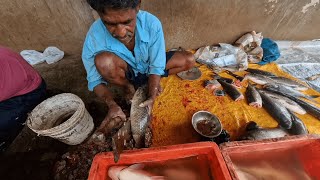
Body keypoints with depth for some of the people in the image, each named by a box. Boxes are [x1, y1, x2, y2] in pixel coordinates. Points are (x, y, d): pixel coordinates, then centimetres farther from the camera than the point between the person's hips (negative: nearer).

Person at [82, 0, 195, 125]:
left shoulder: (152, 23, -28)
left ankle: (149, 81, 5)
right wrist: (112, 105, -33)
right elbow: (95, 80, -18)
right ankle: (129, 87, -1)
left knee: (189, 60, -12)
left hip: (148, 67, 2)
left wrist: (151, 98, -30)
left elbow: (156, 67, -22)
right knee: (103, 61, -34)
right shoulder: (94, 37, -27)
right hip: (126, 73, 0)